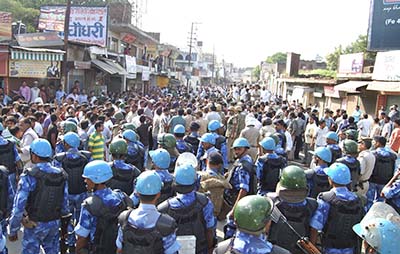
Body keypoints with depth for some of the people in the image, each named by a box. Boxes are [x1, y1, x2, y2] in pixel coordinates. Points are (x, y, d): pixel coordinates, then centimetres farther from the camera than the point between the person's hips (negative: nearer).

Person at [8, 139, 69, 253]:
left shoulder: (29, 176, -18)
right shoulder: (61, 175, -4)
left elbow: (18, 206, -18)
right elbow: (65, 203, 0)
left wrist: (12, 230, -6)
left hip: (35, 225, -4)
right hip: (55, 224, 4)